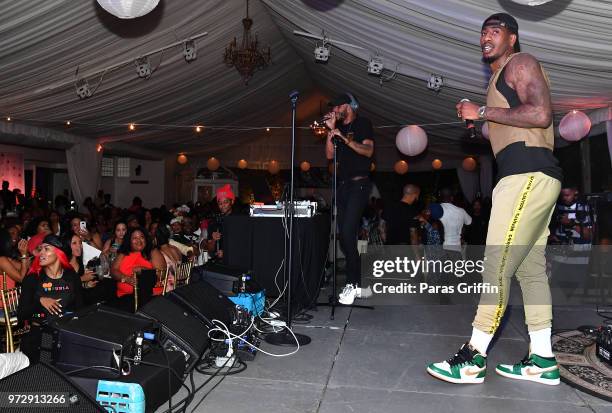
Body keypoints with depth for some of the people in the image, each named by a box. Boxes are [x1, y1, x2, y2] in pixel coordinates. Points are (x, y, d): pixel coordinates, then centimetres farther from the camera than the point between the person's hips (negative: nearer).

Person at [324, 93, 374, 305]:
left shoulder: (362, 123, 1)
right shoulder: (338, 127, 19)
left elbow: (368, 151, -12)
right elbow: (329, 155, 11)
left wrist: (344, 138, -18)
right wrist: (331, 131, 4)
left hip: (359, 184, -7)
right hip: (343, 185, 7)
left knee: (348, 233, -18)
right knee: (344, 236, 5)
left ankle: (352, 285, -10)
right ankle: (359, 285, 14)